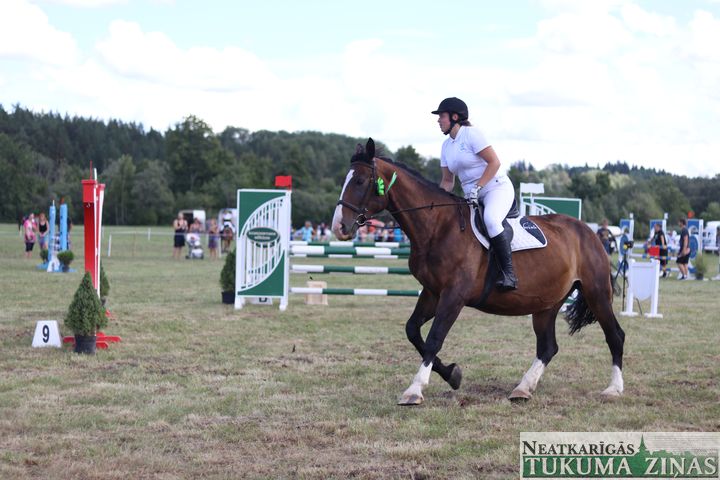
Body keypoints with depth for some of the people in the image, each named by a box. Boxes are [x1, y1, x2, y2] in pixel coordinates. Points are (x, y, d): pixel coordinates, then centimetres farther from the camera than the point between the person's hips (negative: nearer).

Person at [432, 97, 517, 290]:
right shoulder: (446, 145, 12)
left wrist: (477, 187, -23)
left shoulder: (471, 134, -11)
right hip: (473, 197, 9)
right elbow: (448, 180, 16)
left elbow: (494, 162, -16)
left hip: (497, 187, -9)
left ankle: (508, 272, -30)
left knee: (490, 219, -36)